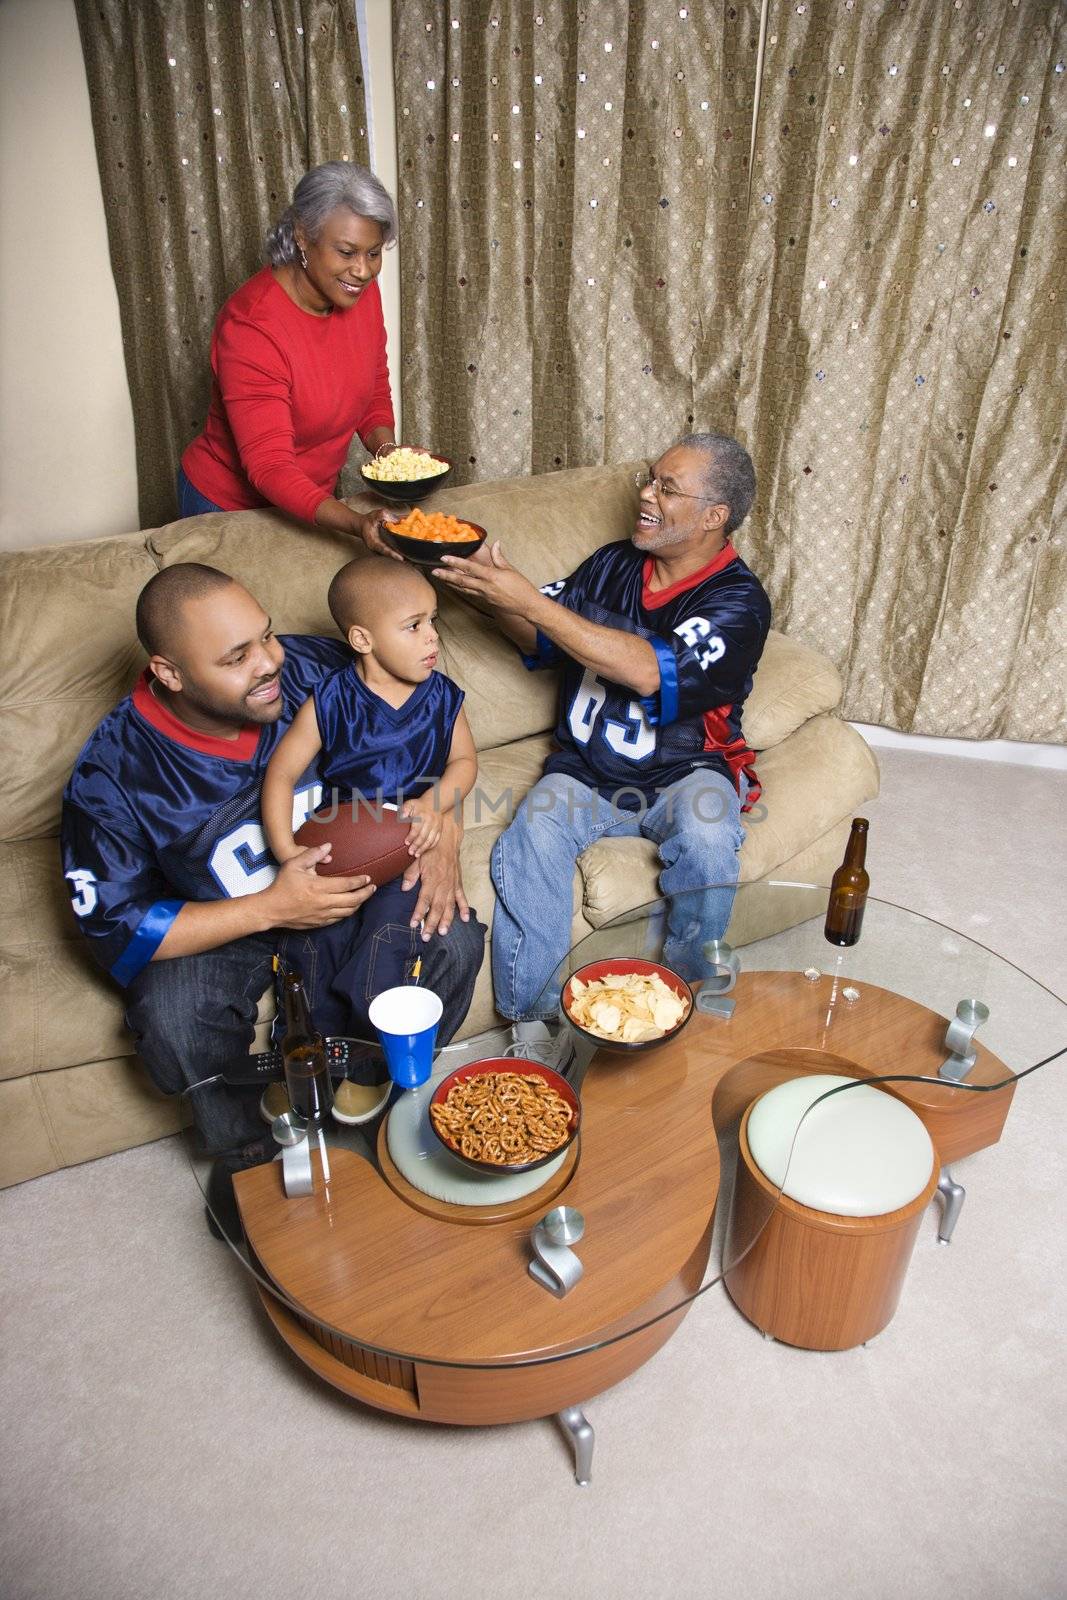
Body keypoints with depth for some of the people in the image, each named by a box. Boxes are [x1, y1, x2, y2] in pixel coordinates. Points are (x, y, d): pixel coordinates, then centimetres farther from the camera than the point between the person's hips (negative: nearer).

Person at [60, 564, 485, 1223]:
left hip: (352, 878, 2)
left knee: (453, 942, -23)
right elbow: (116, 930, -18)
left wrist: (443, 829, -17)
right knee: (172, 1016, -31)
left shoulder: (317, 671, -18)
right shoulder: (112, 776, -22)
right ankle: (248, 1158, 1)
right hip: (216, 925, -1)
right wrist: (270, 909, -28)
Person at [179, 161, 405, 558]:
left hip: (311, 499, 7)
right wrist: (358, 523, -49)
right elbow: (270, 468, -33)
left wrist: (387, 450, -18)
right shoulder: (250, 326, -29)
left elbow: (375, 394, 5)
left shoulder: (362, 293, -9)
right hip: (228, 506, -6)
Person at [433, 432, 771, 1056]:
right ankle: (534, 1018, -14)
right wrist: (494, 588, -8)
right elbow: (543, 640, 15)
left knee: (706, 840, -34)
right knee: (530, 840, -27)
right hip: (584, 772, 3)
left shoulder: (739, 600, -10)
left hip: (685, 775, -3)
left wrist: (528, 600, -28)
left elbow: (651, 671, -26)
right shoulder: (613, 564, 7)